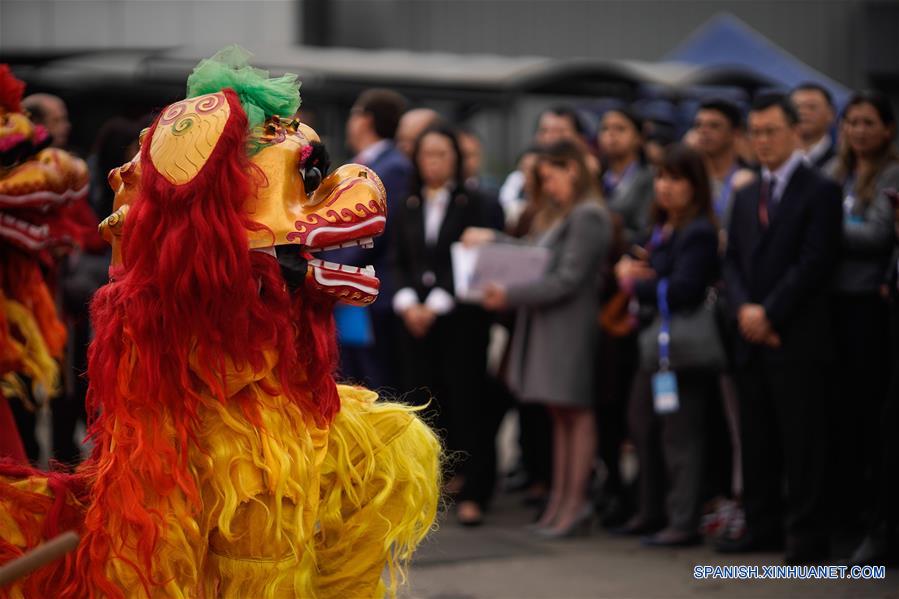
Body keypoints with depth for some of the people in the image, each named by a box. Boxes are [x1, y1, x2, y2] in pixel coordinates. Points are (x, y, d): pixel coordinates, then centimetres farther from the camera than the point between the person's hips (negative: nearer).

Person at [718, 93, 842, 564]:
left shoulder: (819, 191, -4)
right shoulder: (746, 196, 18)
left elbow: (815, 263, -12)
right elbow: (732, 260, 14)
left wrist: (769, 313, -14)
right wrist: (744, 308, -5)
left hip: (798, 339, -6)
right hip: (752, 337, 7)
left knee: (802, 441, -4)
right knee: (756, 440, 9)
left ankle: (807, 537, 0)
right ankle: (762, 527, 16)